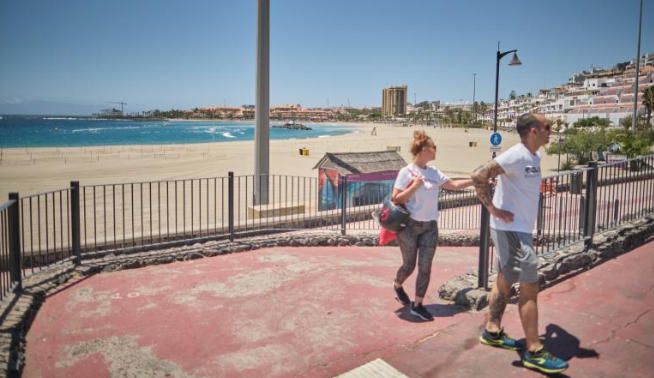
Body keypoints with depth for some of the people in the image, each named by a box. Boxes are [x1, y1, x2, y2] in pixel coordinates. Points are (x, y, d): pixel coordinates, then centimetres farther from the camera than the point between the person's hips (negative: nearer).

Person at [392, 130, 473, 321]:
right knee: (409, 265, 8)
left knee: (425, 267, 3)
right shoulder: (406, 172, -11)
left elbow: (454, 185, 15)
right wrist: (414, 186, -22)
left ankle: (417, 305, 14)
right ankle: (397, 286, 40)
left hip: (430, 226, 5)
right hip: (409, 226, -5)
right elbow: (396, 200, -13)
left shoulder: (434, 172, 6)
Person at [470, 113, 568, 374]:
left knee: (505, 282, 17)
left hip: (518, 229, 10)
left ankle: (492, 331, 30)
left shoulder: (534, 157, 11)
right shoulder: (516, 155, -18)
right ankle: (534, 352, 4)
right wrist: (493, 209, -21)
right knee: (529, 287, -5)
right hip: (510, 230, -10)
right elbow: (479, 177, -25)